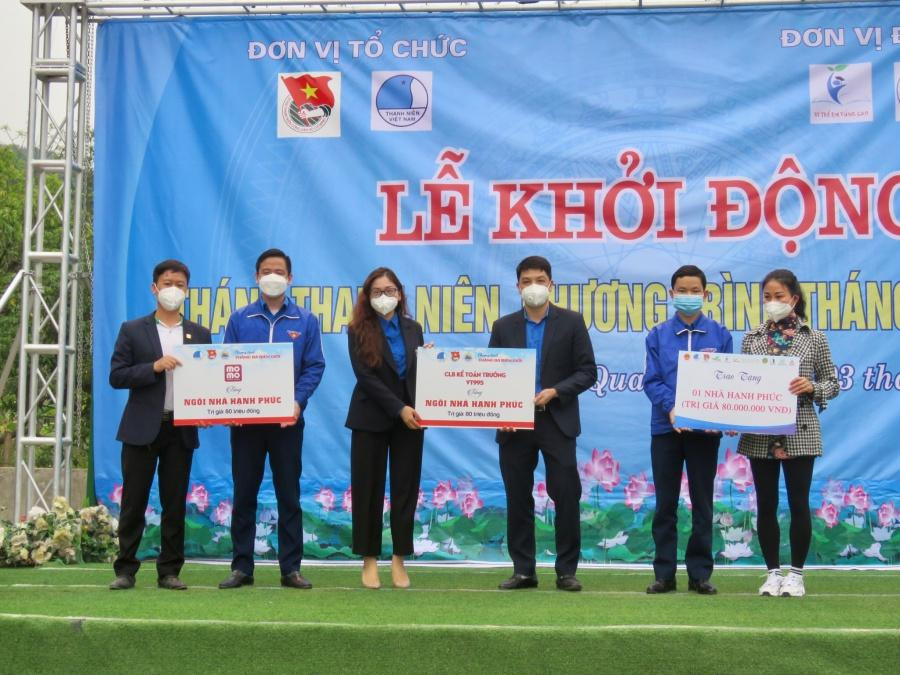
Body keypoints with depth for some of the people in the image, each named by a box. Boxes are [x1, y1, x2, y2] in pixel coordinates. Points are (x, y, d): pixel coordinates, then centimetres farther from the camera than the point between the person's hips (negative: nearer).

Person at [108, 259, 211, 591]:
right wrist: (154, 367, -15)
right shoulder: (132, 330, 5)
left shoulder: (200, 335, 11)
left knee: (175, 504, 5)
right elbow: (116, 376, -2)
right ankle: (125, 569, 9)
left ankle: (169, 571, 11)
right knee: (133, 502, 2)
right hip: (142, 429, -2)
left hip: (182, 429, 2)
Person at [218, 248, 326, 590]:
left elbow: (315, 366, 2)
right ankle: (242, 567, 12)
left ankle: (291, 568, 11)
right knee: (244, 494, 5)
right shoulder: (240, 319, 7)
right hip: (245, 418, 1)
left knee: (289, 494, 4)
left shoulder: (305, 321, 5)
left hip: (287, 418, 0)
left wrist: (298, 401, -13)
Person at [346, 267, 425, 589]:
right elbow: (365, 376, -11)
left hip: (409, 418, 3)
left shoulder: (413, 329, 8)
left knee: (406, 488, 4)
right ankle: (369, 559, 12)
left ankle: (399, 559, 13)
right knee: (368, 489, 2)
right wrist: (398, 408, -16)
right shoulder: (359, 330, -3)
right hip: (371, 420, -3)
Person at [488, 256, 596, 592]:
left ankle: (566, 570, 7)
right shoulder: (503, 326, 9)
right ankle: (523, 570, 14)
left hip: (557, 422, -2)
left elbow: (587, 371, 0)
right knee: (518, 499, 5)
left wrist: (555, 392, -13)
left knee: (566, 496, -3)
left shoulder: (571, 322, 3)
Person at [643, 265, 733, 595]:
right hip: (666, 428, 0)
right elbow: (651, 380, -1)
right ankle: (664, 573, 13)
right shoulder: (658, 335, 4)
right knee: (665, 504, 5)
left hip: (705, 429, 0)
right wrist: (671, 409, -17)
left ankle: (700, 574, 14)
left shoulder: (719, 335, 4)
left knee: (702, 503, 6)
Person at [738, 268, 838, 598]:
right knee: (766, 504, 6)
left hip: (799, 432, -2)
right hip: (760, 434, 2)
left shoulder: (814, 338, 2)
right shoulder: (751, 339, 7)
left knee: (799, 503, 1)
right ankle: (773, 572, 17)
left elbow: (832, 383, 6)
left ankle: (796, 573, 13)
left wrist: (812, 387, -14)